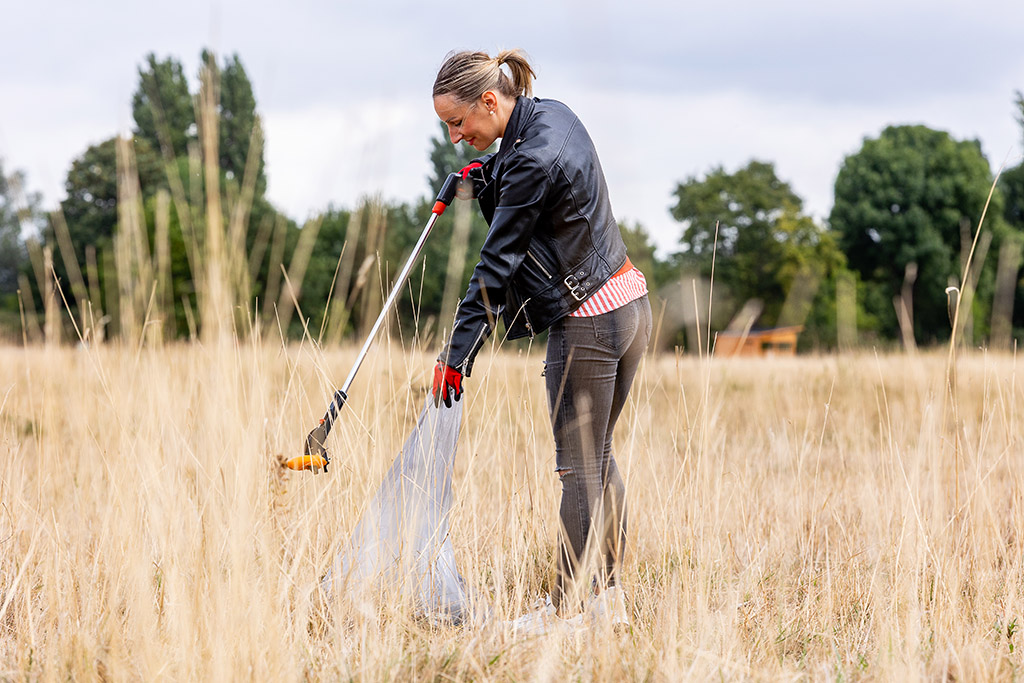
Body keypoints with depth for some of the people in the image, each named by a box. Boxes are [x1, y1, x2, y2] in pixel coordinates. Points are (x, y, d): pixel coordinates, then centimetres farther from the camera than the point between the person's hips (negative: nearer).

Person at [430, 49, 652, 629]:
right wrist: (485, 180, 0)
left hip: (588, 324, -10)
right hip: (631, 305, 10)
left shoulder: (533, 161, -22)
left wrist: (457, 353, -16)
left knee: (580, 469, -2)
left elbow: (497, 264, -20)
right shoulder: (553, 114, 5)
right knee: (600, 454, 17)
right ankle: (610, 595, 23)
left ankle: (570, 606, 5)